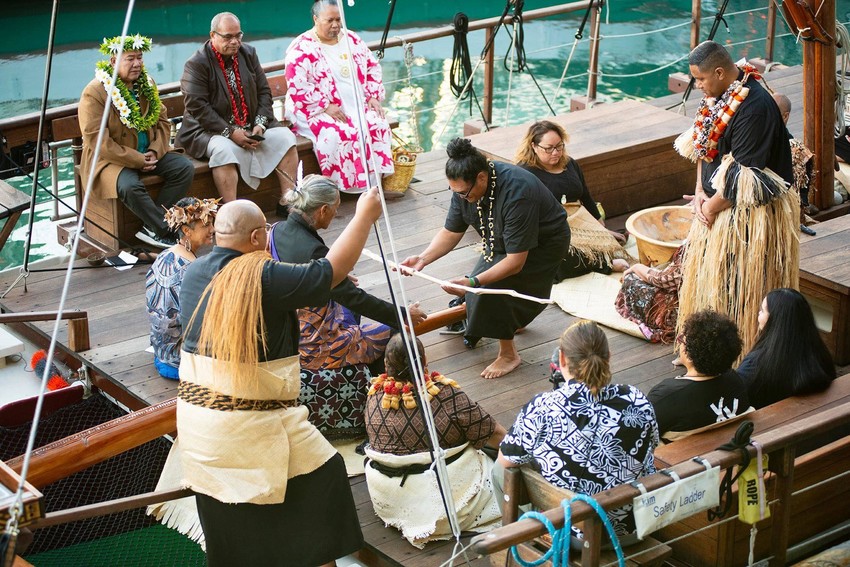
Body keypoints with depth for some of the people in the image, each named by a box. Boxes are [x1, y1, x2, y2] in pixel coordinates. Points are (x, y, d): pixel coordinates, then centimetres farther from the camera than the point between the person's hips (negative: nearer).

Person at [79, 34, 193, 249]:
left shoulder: (147, 84, 7)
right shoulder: (94, 93, -15)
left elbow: (163, 121, 12)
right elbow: (97, 140, -20)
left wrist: (155, 151, -8)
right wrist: (137, 160, -21)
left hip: (148, 153, 7)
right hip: (110, 159, -7)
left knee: (185, 168, -14)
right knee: (130, 186, -37)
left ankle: (152, 228, -18)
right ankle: (166, 232, -22)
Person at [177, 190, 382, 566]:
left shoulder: (194, 273, 4)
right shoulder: (265, 278, -17)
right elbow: (334, 269, -11)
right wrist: (365, 216, 2)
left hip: (195, 415, 7)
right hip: (251, 424, -7)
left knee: (227, 526, 17)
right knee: (321, 477, 12)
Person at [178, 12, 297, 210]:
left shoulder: (249, 54, 8)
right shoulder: (196, 64, -10)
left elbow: (264, 92, 10)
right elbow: (197, 107, -18)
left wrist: (260, 124, -8)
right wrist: (230, 132, -22)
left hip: (251, 127, 6)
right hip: (209, 130, -6)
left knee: (285, 137, -12)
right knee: (224, 149, -36)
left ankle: (287, 201, -8)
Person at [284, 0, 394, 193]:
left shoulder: (351, 40, 9)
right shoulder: (302, 48, -9)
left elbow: (372, 67, 16)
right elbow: (298, 86, -17)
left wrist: (373, 97, 2)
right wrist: (326, 107, -22)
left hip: (357, 106, 5)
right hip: (317, 111, -5)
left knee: (378, 126, -21)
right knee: (337, 134, -33)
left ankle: (377, 181, -15)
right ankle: (348, 186, -22)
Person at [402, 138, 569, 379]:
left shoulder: (516, 195, -41)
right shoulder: (464, 186, -18)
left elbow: (516, 261, -38)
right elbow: (451, 232, -8)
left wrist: (472, 282, -45)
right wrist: (423, 258, -24)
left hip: (544, 244, -8)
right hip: (504, 242, 8)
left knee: (492, 288, -24)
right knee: (476, 293, 6)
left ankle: (508, 354, -5)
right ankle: (517, 317, 38)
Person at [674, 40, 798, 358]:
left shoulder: (755, 108, -26)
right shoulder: (720, 95, 2)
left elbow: (743, 176, -24)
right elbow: (703, 147, 10)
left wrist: (711, 206, -12)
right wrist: (700, 192, -3)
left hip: (746, 213, -9)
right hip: (717, 203, 9)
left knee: (734, 283, 1)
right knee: (708, 275, 18)